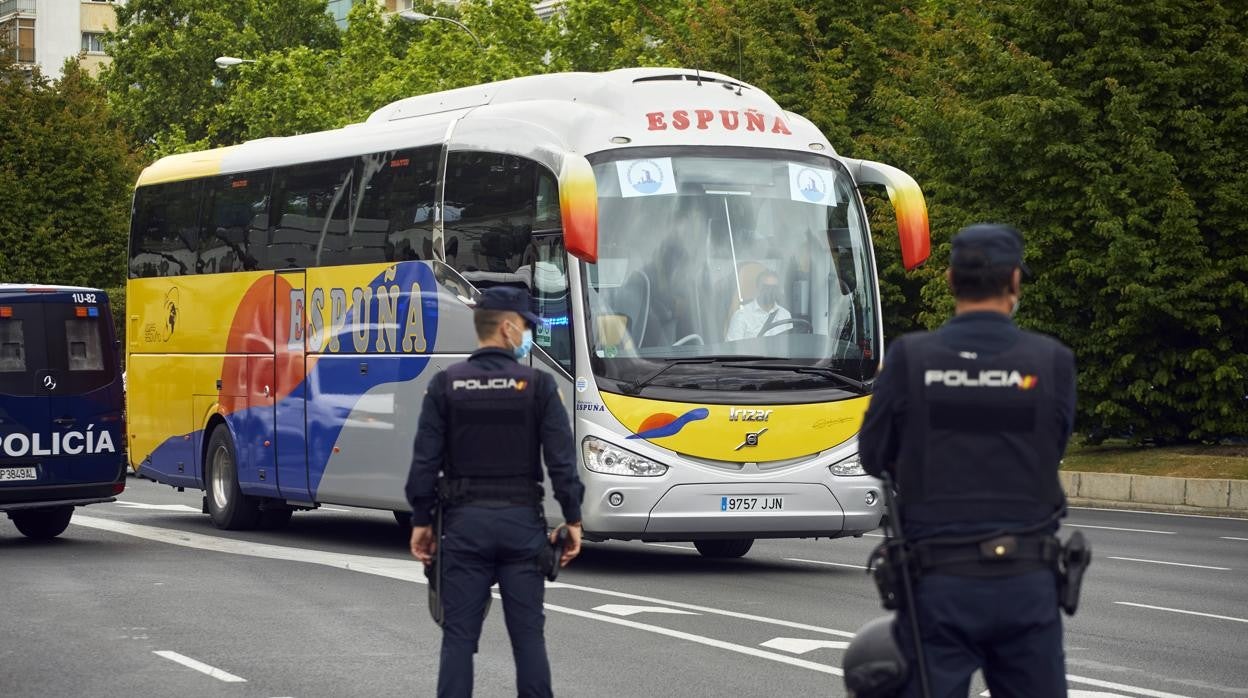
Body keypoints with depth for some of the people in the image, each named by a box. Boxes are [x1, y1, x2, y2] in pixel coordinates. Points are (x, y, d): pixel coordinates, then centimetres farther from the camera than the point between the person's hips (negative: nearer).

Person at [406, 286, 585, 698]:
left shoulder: (447, 384, 0)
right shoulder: (537, 385, -3)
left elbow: (425, 460, -2)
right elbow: (561, 459, -6)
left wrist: (421, 520, 5)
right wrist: (572, 519, 2)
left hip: (465, 521, 1)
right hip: (522, 520, -1)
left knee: (459, 636, 3)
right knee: (528, 634, 5)